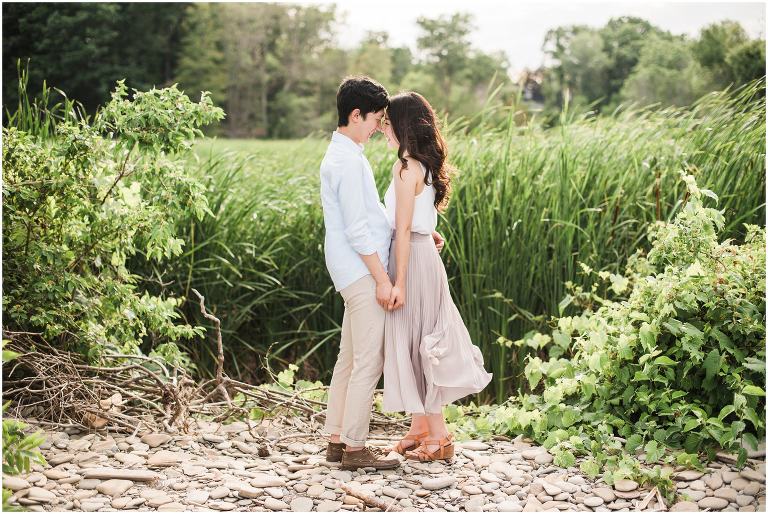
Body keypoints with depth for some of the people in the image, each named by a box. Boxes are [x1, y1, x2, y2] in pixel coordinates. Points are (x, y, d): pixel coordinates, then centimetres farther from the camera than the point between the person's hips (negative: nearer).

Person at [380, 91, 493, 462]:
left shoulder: (405, 168, -16)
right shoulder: (424, 164, 12)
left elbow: (403, 229, -19)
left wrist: (399, 282, -19)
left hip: (412, 260, -9)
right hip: (424, 253, 9)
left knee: (416, 344, -2)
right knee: (417, 343, 14)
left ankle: (438, 436, 6)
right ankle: (420, 428, 24)